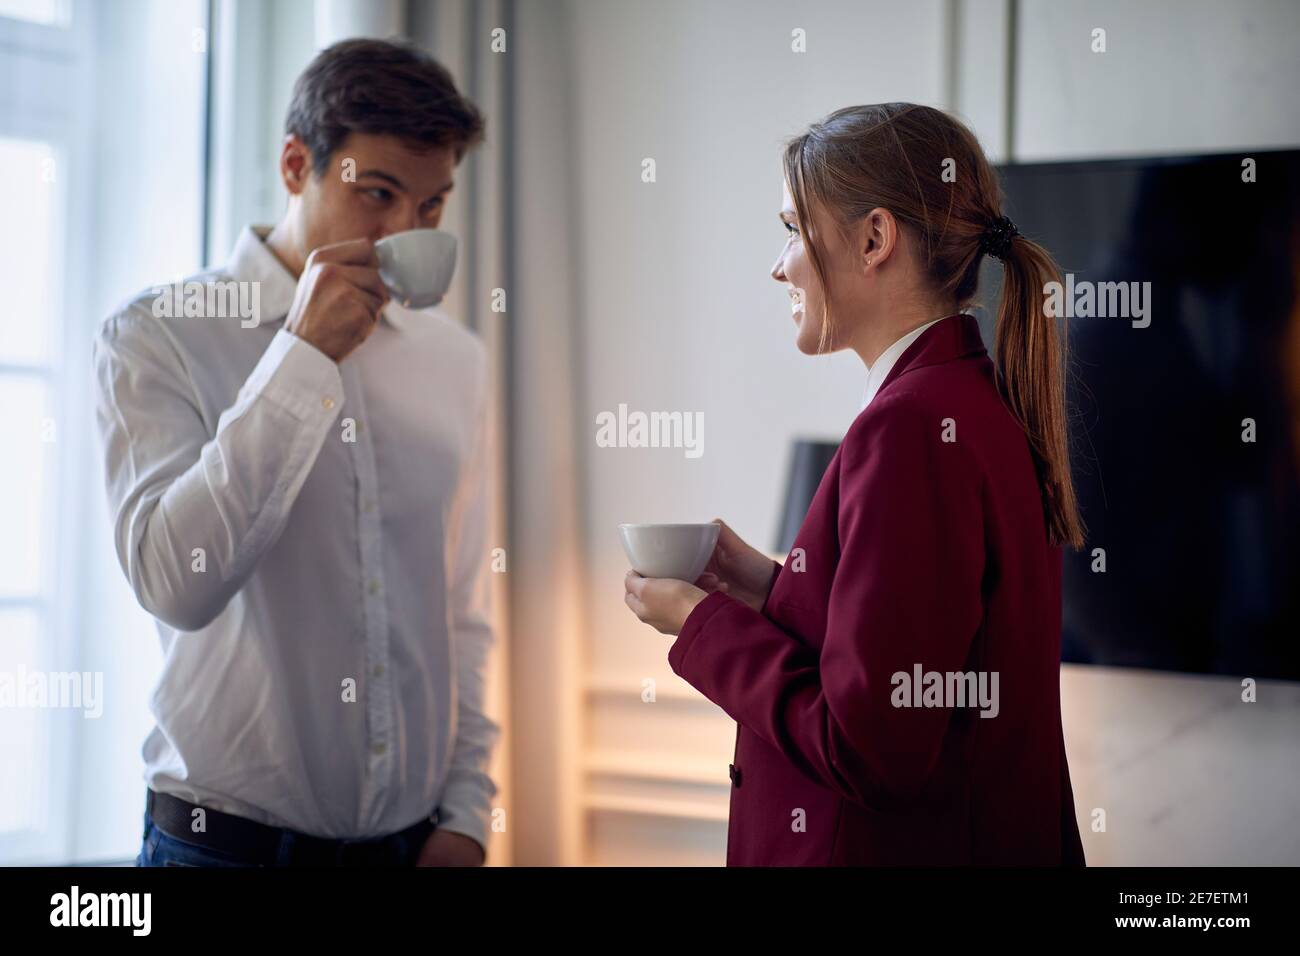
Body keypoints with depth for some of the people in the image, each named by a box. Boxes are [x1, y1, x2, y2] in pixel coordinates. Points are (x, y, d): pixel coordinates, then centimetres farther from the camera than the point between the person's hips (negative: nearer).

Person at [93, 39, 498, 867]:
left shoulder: (456, 360, 7)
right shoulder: (158, 338, -7)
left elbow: (464, 614, 11)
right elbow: (174, 582, -20)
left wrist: (465, 815, 5)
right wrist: (304, 355, -19)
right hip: (226, 839, -4)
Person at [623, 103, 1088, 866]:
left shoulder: (912, 425, -22)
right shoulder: (984, 403, 6)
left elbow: (870, 751, -24)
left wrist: (703, 623, -12)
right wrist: (772, 586, 6)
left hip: (905, 844, -8)